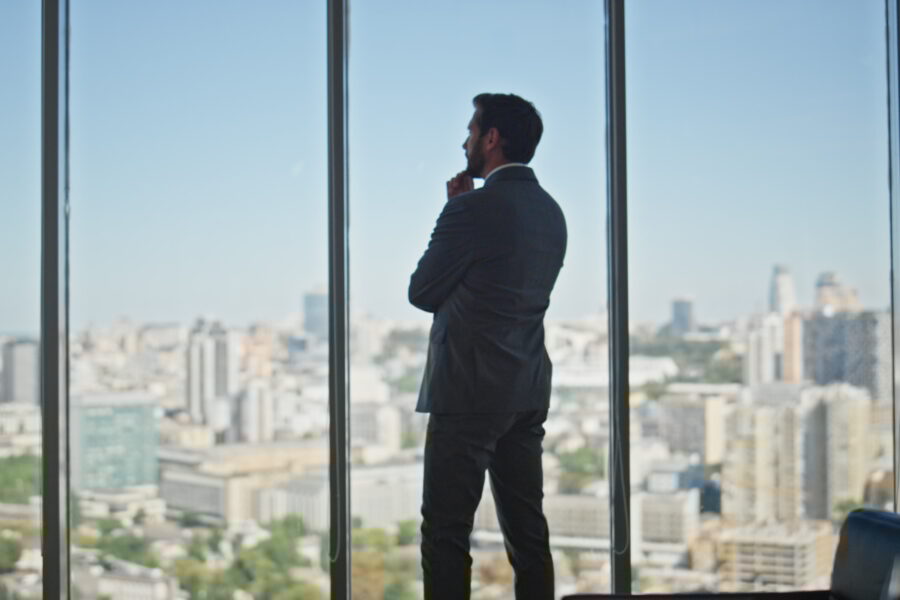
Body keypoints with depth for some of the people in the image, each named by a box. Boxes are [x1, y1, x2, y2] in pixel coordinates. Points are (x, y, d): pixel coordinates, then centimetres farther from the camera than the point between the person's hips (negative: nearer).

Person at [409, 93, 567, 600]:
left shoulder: (473, 208, -14)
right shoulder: (551, 211, 11)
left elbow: (422, 292, -6)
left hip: (470, 391, -8)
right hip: (529, 392, 8)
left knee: (446, 533, -2)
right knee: (527, 529, 11)